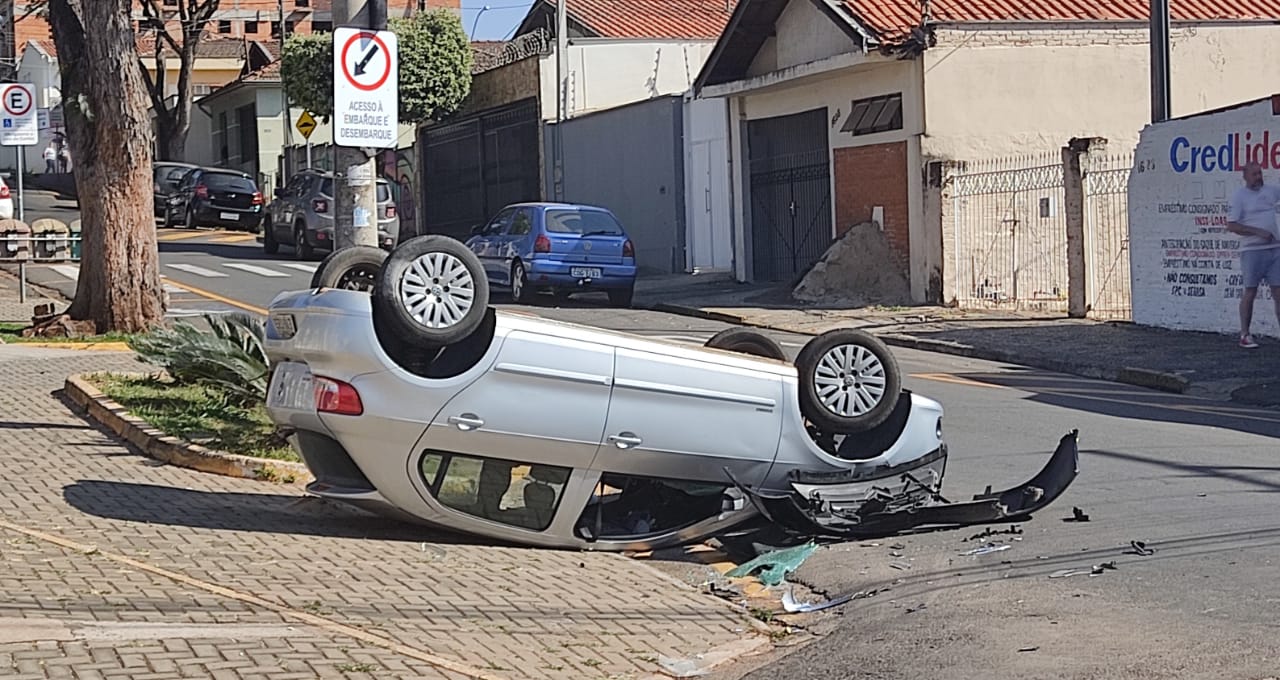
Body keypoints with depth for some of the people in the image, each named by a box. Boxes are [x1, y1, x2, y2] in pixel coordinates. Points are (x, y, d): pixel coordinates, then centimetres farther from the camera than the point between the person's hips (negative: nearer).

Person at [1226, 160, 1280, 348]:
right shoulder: (1239, 196, -4)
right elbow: (1231, 226, -10)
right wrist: (1259, 232, -16)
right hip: (1252, 250, -5)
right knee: (1250, 292, 0)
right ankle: (1245, 335, 7)